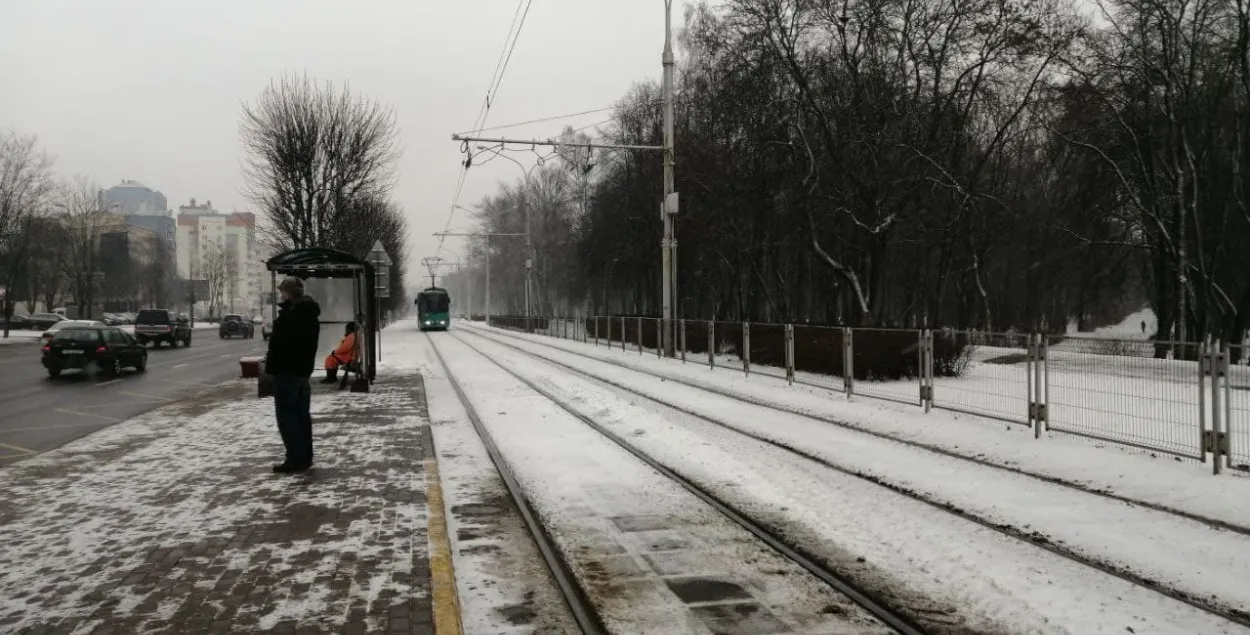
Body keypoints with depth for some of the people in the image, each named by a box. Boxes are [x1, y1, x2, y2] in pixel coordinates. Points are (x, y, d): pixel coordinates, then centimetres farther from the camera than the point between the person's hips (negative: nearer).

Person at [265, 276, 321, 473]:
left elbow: (278, 343, -21)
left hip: (286, 370, -9)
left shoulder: (289, 313, -19)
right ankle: (305, 457, 17)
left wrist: (270, 366, -12)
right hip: (304, 369, 9)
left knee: (286, 415, -4)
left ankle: (295, 459, -5)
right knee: (302, 414, 13)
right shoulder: (310, 313, 11)